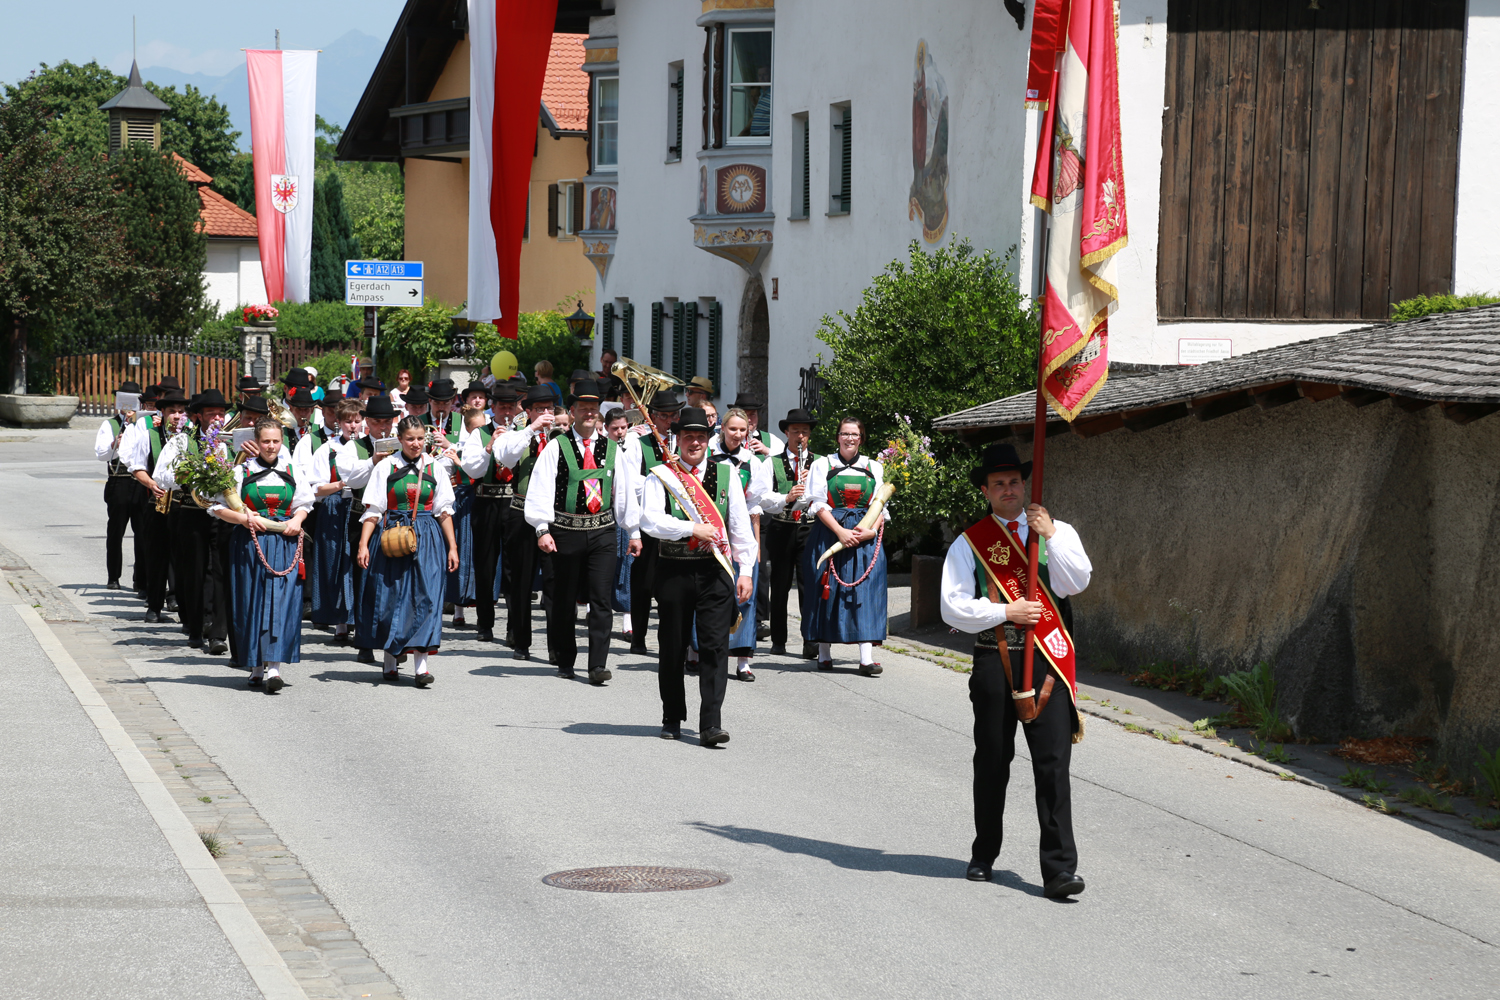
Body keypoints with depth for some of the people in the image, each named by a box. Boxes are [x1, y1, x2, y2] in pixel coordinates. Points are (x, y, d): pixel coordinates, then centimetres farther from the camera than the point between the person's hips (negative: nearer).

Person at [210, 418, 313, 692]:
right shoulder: (241, 472, 2)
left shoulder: (290, 472, 10)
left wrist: (297, 520, -1)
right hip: (251, 544, -1)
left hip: (285, 545, 1)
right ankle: (257, 666, 12)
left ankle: (274, 666, -15)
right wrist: (246, 519, -13)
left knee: (281, 602, -10)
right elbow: (218, 508, 1)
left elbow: (304, 503, 20)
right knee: (253, 604, 1)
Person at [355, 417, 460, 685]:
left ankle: (420, 665, -12)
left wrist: (452, 547, 6)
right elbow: (372, 511, 1)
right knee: (390, 595, 2)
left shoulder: (434, 468, 7)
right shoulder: (386, 467, 2)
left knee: (424, 596, -9)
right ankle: (391, 660, 18)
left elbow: (444, 511, 10)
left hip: (426, 540, 1)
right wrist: (363, 545, -7)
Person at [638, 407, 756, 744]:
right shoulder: (661, 475, 3)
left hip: (715, 570, 1)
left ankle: (711, 725, -10)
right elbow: (650, 520, -11)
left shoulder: (726, 474, 9)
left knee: (715, 646, -7)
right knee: (672, 649, 8)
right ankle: (672, 719, 23)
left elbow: (740, 524, 8)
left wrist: (746, 570, 3)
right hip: (673, 572, 0)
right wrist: (693, 529, -16)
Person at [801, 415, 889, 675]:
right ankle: (824, 653, 9)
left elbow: (880, 506, 9)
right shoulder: (823, 465, 6)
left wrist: (870, 530, -10)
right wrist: (840, 531, -15)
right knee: (827, 592, -1)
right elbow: (819, 504, -2)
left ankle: (867, 657, -13)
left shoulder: (874, 468, 12)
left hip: (866, 536, 1)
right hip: (829, 534, -1)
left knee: (865, 592, -8)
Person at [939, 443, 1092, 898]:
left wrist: (1050, 535, -13)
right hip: (995, 660, 0)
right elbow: (953, 606, -1)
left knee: (1053, 764, -7)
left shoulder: (1058, 533, 11)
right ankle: (984, 856, 25)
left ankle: (1059, 869, -8)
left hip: (1048, 660, 0)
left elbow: (1077, 582, -5)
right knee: (992, 763, 9)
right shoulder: (970, 543, 7)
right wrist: (1006, 612, -10)